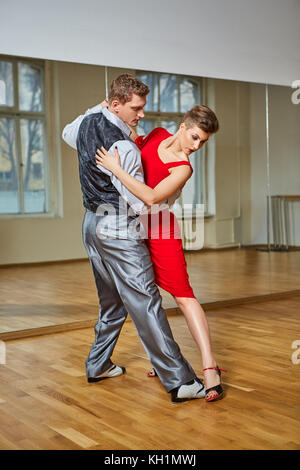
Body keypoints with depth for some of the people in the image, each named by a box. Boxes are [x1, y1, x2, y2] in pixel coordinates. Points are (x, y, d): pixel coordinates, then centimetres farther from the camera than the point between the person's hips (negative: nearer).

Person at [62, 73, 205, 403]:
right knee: (145, 304, -10)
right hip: (119, 230, -9)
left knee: (111, 301, 20)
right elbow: (141, 204, -17)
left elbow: (67, 135, 32)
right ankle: (179, 382, -8)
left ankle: (97, 365, 31)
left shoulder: (88, 122, 5)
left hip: (92, 224, 10)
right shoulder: (123, 148, -22)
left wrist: (97, 109, 27)